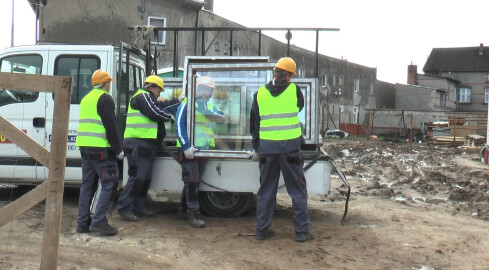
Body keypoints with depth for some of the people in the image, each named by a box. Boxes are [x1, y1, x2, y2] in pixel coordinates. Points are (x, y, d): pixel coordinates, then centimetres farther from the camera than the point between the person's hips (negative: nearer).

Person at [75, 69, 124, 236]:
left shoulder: (86, 99, 21)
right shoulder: (105, 99, -8)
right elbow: (110, 126, -15)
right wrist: (118, 149, -11)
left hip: (84, 147, 9)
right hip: (100, 148, -9)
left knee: (87, 184, 12)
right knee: (109, 184, -5)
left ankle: (83, 222, 13)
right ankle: (99, 222, -10)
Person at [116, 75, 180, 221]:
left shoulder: (147, 98, 26)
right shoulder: (143, 96, -8)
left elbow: (162, 105, 26)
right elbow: (156, 113, -16)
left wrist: (178, 100, 23)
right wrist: (171, 115, 0)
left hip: (145, 145, 11)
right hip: (138, 144, -11)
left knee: (145, 178, 13)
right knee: (137, 177, -11)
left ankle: (138, 208, 19)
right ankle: (124, 208, -5)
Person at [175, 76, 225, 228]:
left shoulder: (210, 106, 16)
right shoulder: (187, 105, -6)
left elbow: (221, 119, 1)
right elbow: (179, 126, -14)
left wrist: (207, 112, -16)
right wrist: (186, 147, -21)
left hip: (203, 149, 7)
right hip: (189, 149, -7)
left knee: (194, 181, 13)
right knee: (192, 181, -8)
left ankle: (183, 210, 25)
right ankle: (193, 214, -3)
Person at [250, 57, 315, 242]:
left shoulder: (260, 93, 5)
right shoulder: (294, 90, -3)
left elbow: (254, 122, 9)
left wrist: (256, 147, 18)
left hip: (266, 147, 3)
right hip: (289, 146, -3)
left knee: (266, 189, 12)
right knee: (297, 189, 8)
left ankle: (262, 229, 18)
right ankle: (302, 230, 12)